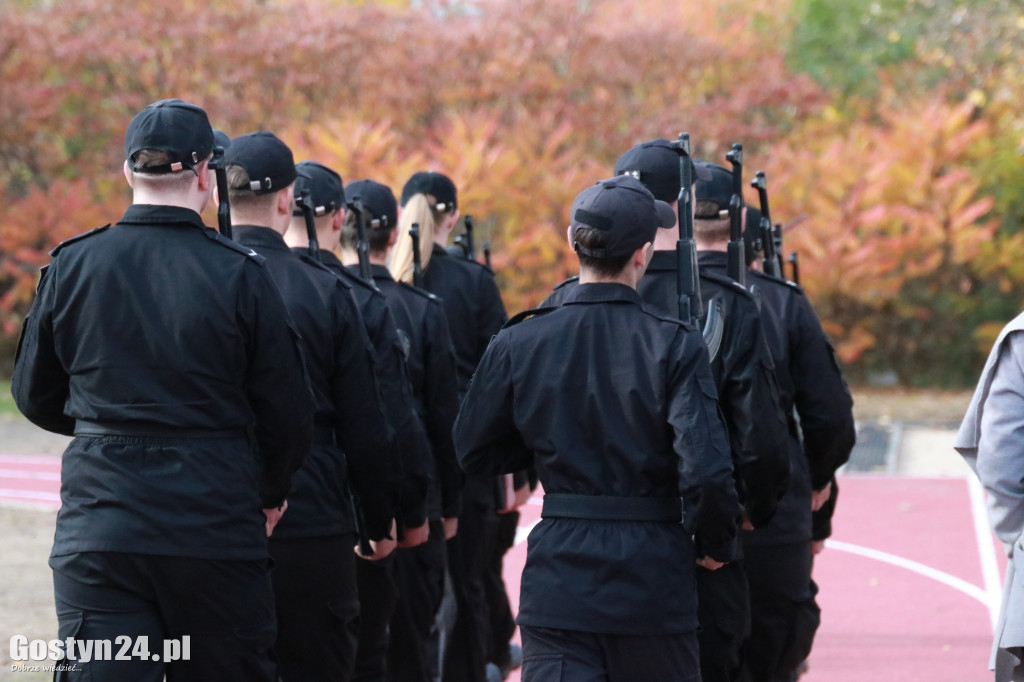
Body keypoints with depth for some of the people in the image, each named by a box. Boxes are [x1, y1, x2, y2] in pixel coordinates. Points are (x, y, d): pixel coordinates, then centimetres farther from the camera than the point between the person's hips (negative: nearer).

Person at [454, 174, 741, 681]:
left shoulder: (518, 344, -2)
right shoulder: (674, 345, -11)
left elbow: (473, 453, 8)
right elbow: (705, 470, -18)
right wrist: (714, 544, 1)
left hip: (557, 578, 1)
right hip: (652, 580, -1)